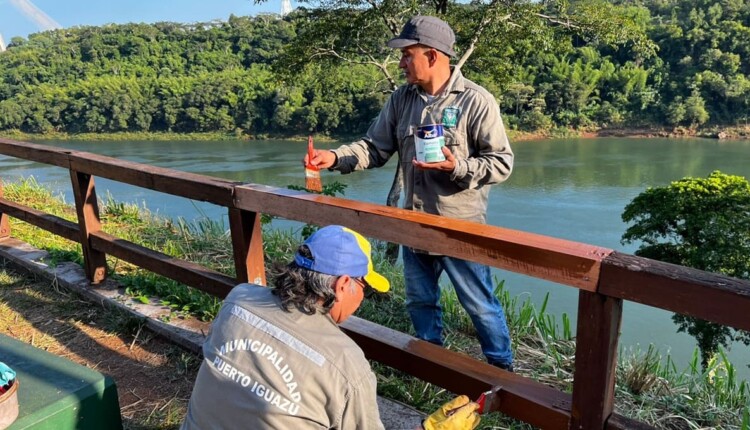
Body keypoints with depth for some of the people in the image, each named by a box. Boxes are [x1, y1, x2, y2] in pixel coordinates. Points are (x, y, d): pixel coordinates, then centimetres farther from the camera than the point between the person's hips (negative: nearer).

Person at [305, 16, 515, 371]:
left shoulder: (475, 101, -13)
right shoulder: (401, 99, 3)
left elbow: (502, 162, -12)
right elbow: (374, 148, 3)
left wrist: (457, 167, -27)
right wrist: (335, 158, -13)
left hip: (461, 228, -5)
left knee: (480, 305, 9)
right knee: (420, 301, 21)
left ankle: (502, 367, 33)